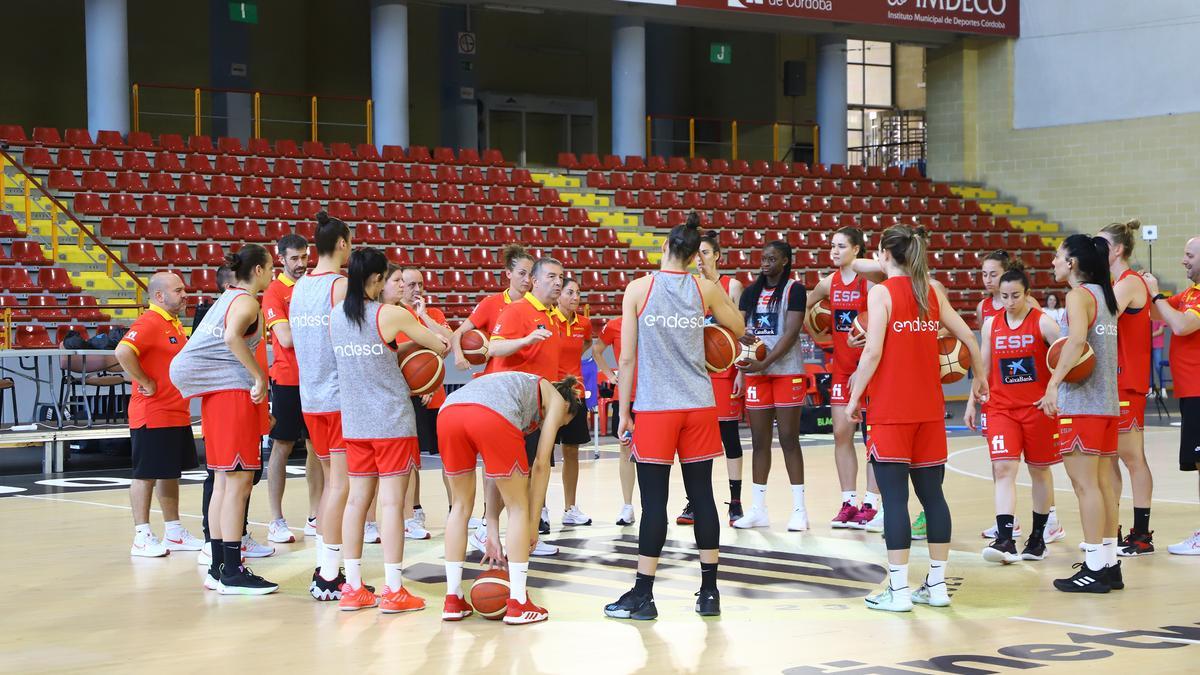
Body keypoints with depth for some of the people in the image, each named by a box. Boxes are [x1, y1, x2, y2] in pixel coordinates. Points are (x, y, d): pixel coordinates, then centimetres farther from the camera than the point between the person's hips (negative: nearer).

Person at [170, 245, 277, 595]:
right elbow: (232, 337, -29)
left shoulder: (227, 298, 19)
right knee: (238, 480, -9)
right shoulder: (247, 302, -9)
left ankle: (218, 569, 14)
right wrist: (260, 376, -23)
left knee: (225, 480, 12)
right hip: (234, 391, -10)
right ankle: (232, 573, -10)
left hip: (216, 394, 10)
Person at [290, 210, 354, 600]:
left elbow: (296, 339, 14)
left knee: (331, 480, 16)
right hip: (340, 395, -8)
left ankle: (324, 569, 16)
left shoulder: (299, 287, 10)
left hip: (310, 396, 8)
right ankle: (328, 578, -7)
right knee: (341, 483, -6)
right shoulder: (342, 285, -12)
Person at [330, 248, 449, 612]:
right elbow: (442, 346, -2)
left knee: (357, 499, 10)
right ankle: (393, 591, -1)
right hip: (392, 421, -5)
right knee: (392, 501, -2)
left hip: (354, 422, 5)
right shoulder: (392, 315, -11)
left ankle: (353, 588, 13)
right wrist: (423, 318, 15)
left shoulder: (336, 315, 4)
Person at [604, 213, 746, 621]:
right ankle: (709, 593, 12)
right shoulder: (705, 289, 3)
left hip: (654, 408, -2)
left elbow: (627, 357, -4)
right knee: (701, 495, 8)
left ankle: (642, 596, 2)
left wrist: (624, 412, 3)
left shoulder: (638, 289, -3)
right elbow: (738, 330, 20)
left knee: (654, 499, -1)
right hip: (699, 407, 3)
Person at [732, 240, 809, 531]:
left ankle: (799, 509, -1)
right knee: (759, 440, 6)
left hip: (787, 371, -5)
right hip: (756, 372, 5)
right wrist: (742, 336, -14)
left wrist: (764, 363, -20)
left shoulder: (794, 289, -4)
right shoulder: (752, 292, 13)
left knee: (789, 439, -5)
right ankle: (758, 509, 11)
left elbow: (791, 333, -12)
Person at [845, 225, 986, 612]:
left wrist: (855, 398, -7)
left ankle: (898, 590, -3)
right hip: (929, 409, 6)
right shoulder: (932, 292, 9)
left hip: (891, 412, -6)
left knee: (894, 497, -3)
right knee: (932, 493, 11)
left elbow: (873, 352, -15)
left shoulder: (882, 292, -7)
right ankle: (937, 585, 15)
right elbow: (968, 338, 11)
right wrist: (979, 379, 26)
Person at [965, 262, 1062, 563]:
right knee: (1003, 469, -11)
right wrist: (972, 403, 10)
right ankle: (1005, 539, -18)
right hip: (1001, 408, 2)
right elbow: (983, 368, 13)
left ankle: (1038, 537, 21)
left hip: (1038, 408, -2)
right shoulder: (991, 324, 5)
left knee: (1039, 470, 8)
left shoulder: (1043, 323, -6)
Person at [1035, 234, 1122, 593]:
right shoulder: (1105, 295, 16)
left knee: (1085, 485, -6)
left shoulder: (1078, 295, -10)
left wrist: (1054, 383, -32)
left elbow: (1077, 338, -28)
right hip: (1107, 402, 9)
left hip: (1081, 403, -9)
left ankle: (1094, 569, -6)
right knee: (1103, 485, 10)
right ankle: (1110, 564, 13)